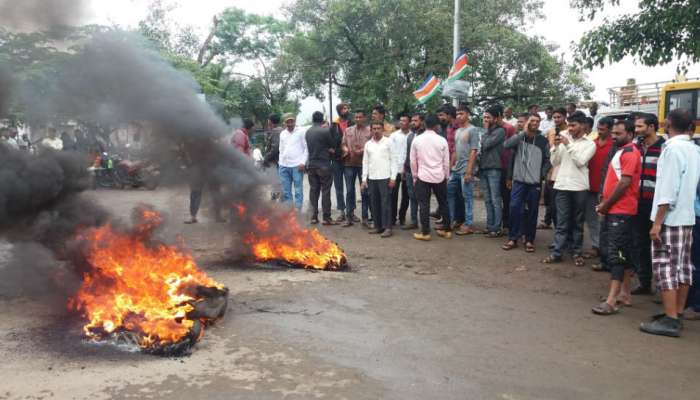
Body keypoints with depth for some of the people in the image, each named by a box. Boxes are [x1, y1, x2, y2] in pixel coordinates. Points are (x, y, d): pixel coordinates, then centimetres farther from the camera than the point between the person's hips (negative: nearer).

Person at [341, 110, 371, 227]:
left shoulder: (370, 131, 0)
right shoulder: (348, 130, 12)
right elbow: (343, 144, 12)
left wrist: (362, 151, -19)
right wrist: (346, 149, -9)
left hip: (364, 164, -3)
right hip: (349, 163, 3)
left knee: (364, 191, 3)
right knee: (349, 190, 6)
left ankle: (365, 218, 10)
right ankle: (349, 217, 13)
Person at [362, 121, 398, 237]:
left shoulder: (388, 142, 0)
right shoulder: (368, 144, 11)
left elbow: (393, 160, -2)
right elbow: (365, 162, 12)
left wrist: (393, 177, -8)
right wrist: (364, 179, 7)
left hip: (385, 177, -4)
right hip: (371, 178, 4)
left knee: (386, 203, -4)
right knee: (374, 203, 7)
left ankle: (387, 227, -1)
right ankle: (378, 226, 16)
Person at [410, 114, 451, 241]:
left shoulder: (417, 140, -2)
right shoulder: (442, 140, -4)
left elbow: (413, 161, 2)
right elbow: (446, 161, 1)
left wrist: (415, 176, 13)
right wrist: (446, 176, 13)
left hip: (423, 176, -1)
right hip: (439, 176, 1)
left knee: (424, 205, 3)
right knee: (443, 203, 13)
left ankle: (425, 232, 5)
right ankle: (446, 230, 20)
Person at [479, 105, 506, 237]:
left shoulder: (500, 131, -5)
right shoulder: (486, 132, 17)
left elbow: (486, 145, -15)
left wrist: (486, 130, -2)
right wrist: (479, 166, 10)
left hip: (494, 169, -7)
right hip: (483, 168, 7)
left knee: (495, 200, -5)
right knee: (487, 200, 9)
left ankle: (496, 228, -2)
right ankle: (489, 226, 15)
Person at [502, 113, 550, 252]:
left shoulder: (543, 141, 6)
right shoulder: (519, 137, 4)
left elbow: (547, 160, 9)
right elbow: (506, 144, -16)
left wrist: (542, 175, -3)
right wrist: (524, 132, -17)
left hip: (535, 182, 0)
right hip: (519, 181, 0)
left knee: (532, 211, 4)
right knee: (515, 208, -5)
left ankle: (529, 240, 14)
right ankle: (513, 238, 6)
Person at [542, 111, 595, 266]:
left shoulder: (589, 144, 2)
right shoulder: (564, 139, 9)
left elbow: (580, 162, -12)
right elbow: (554, 162, 8)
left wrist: (568, 145, -13)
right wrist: (556, 146, -6)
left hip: (579, 187, -1)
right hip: (562, 186, 2)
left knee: (578, 223, 8)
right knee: (562, 222, 3)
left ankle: (577, 253, 17)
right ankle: (556, 253, 4)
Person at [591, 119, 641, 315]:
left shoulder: (630, 152, -11)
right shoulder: (622, 152, 19)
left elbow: (625, 183, -19)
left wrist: (605, 204, -13)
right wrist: (604, 203, 10)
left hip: (621, 211, -10)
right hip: (615, 210, 10)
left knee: (616, 253, -12)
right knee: (624, 252, 13)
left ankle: (611, 301, -14)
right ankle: (624, 293, 20)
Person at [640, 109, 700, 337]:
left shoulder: (673, 148, -14)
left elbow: (668, 189, -20)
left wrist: (657, 222, -19)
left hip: (670, 218, -9)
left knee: (665, 267, -6)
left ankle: (670, 320, -6)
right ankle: (677, 314, 19)